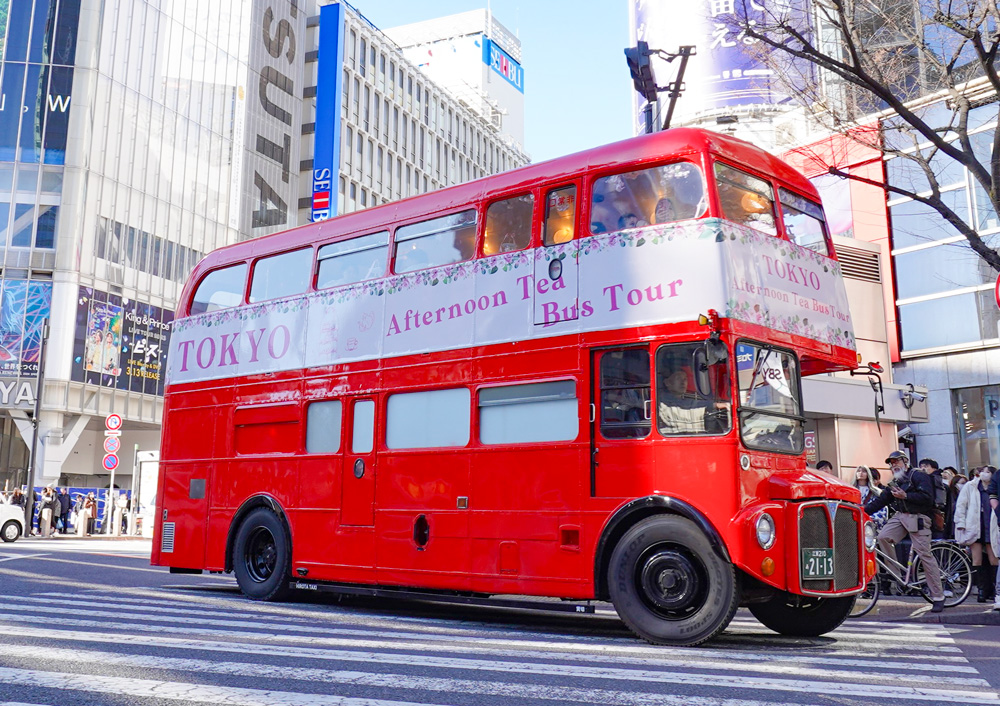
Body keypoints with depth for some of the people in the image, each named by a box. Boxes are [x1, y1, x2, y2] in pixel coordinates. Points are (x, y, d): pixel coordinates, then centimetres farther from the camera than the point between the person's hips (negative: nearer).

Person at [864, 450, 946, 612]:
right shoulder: (895, 483, 22)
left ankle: (938, 597, -2)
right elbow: (880, 501, 18)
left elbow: (927, 497, -15)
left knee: (925, 555, -9)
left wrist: (905, 496, -18)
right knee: (883, 536, -18)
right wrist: (863, 510, 7)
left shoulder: (918, 476, -2)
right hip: (901, 516, 7)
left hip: (918, 518, -7)